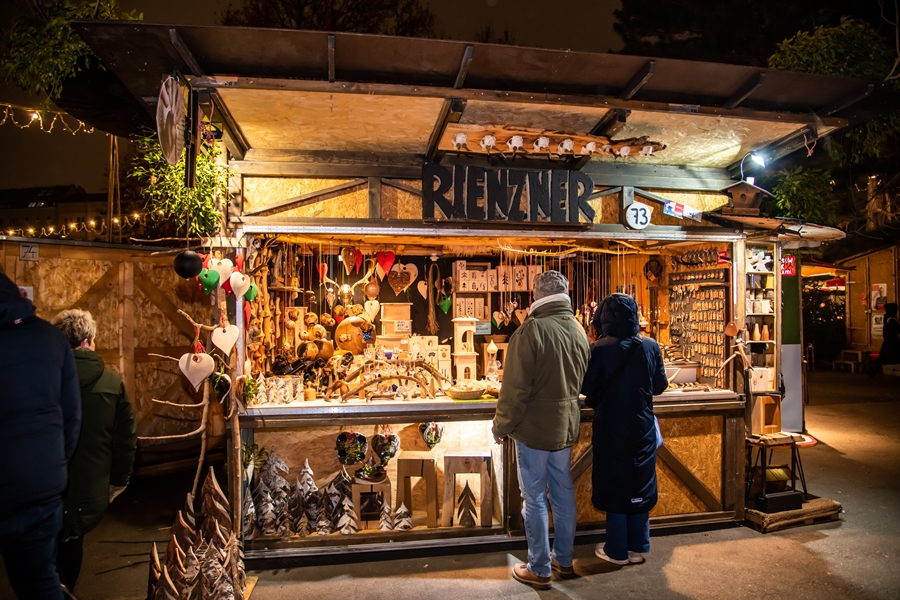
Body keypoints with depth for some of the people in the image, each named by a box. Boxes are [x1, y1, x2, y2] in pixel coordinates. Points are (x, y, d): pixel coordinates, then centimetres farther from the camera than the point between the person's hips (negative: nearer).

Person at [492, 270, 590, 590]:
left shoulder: (531, 331, -19)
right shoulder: (579, 331, 1)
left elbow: (515, 387, -18)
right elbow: (582, 381, 12)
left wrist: (502, 425, -7)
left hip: (534, 428, -6)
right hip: (566, 426, 7)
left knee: (535, 499, 5)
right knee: (564, 494, 17)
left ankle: (539, 569, 16)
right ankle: (564, 560, 32)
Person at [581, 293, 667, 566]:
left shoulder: (598, 350, -17)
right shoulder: (650, 346, -7)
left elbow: (586, 388, -10)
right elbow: (660, 385, 3)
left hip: (610, 428, -3)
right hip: (643, 427, 3)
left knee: (614, 484, 9)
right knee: (640, 484, 16)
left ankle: (617, 551, 19)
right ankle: (638, 547, 27)